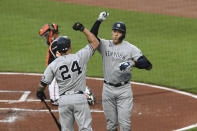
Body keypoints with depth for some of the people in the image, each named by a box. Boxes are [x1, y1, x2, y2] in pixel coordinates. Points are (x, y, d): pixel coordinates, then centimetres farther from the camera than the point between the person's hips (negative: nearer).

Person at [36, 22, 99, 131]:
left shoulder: (53, 65, 0)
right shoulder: (80, 57, -2)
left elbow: (42, 84, 3)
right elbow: (95, 43, 9)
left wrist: (40, 92, 25)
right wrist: (83, 29, 14)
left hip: (63, 100, 1)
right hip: (79, 97, -1)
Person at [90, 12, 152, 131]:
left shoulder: (131, 48, -3)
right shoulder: (105, 45, 5)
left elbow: (148, 64, -10)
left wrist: (133, 63, -28)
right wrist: (99, 21, -22)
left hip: (124, 89, -3)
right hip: (108, 89, 3)